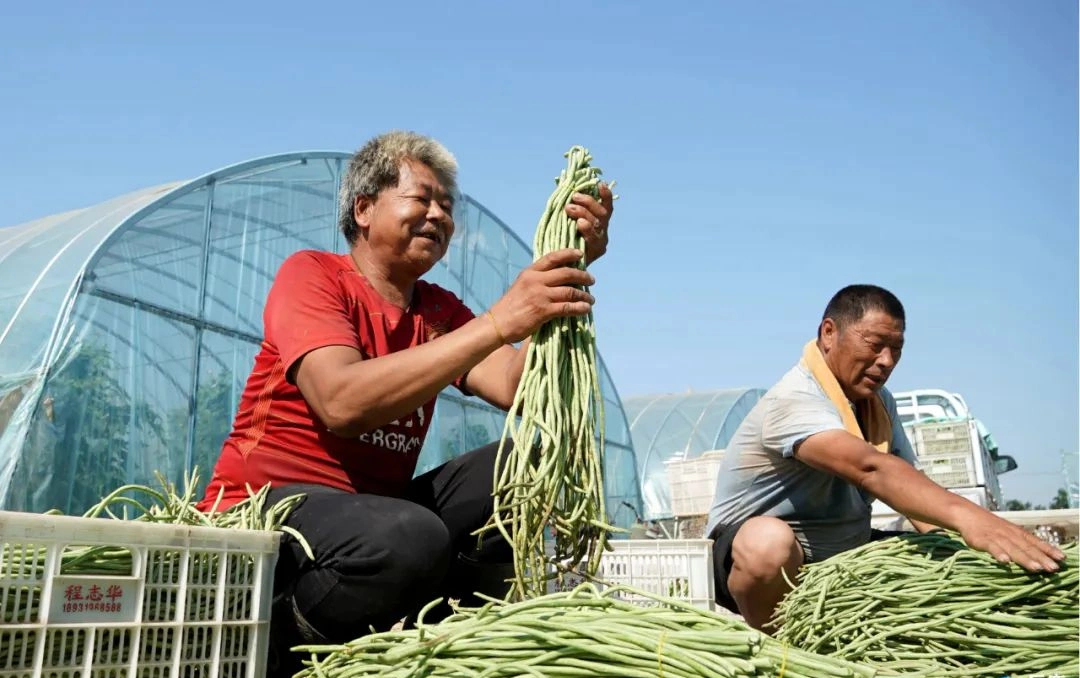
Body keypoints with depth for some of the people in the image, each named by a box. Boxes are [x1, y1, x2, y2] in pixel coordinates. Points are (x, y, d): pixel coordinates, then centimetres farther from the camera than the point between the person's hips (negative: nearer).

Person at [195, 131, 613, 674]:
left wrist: (566, 280, -20)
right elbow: (341, 402, -28)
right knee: (411, 538, -35)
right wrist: (497, 323, -32)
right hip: (266, 505, -6)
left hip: (370, 511, 6)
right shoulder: (311, 274, -9)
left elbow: (518, 390, -10)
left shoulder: (441, 310, 8)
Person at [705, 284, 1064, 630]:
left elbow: (904, 482, -2)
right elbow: (870, 468, -41)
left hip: (841, 553, 8)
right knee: (770, 540, -40)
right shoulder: (795, 399, -25)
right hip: (752, 554, -8)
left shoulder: (879, 401, 5)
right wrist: (962, 513, -54)